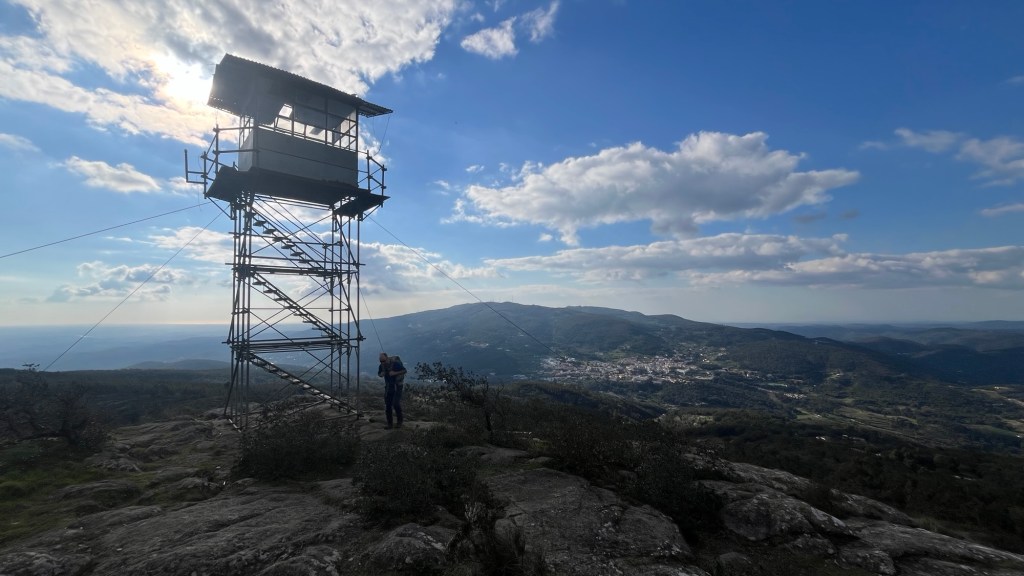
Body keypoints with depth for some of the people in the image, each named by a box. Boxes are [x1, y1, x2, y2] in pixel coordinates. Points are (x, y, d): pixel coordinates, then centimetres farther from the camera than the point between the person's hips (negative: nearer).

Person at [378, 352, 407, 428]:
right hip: (388, 387, 5)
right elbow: (379, 373, 14)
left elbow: (404, 370, -11)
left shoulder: (395, 363, -19)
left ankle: (399, 421, 4)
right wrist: (381, 374, -10)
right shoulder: (381, 366, -4)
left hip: (397, 386, -5)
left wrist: (395, 373, -26)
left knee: (396, 404, -14)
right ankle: (389, 423, 13)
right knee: (387, 405, 2)